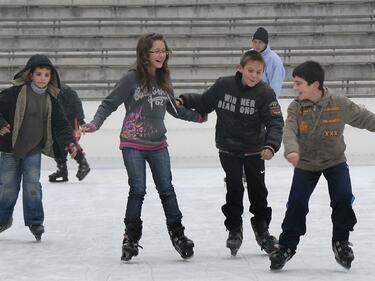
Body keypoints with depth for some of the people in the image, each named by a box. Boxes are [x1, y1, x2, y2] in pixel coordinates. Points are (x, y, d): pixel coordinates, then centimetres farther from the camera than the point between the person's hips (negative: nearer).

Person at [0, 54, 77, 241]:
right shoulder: (16, 92, -11)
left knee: (32, 184, -6)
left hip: (34, 149, 2)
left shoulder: (50, 99, 2)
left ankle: (35, 221, 6)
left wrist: (69, 142, -8)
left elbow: (60, 123, 3)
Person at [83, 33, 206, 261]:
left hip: (158, 145, 4)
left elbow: (174, 109, 20)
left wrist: (197, 116, 18)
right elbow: (109, 104, -9)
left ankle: (177, 234, 16)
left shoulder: (164, 80, 6)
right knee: (138, 190, -3)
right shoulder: (132, 78, -11)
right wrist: (94, 124, -22)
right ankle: (131, 238, 10)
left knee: (167, 189, 5)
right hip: (133, 144, -4)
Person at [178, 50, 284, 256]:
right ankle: (234, 230, 13)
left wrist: (271, 145, -33)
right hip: (228, 148, 0)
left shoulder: (265, 93, -15)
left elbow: (275, 122, -20)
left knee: (258, 189, 8)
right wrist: (185, 101, -8)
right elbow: (204, 102, 6)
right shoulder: (223, 85, -10)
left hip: (254, 149, 0)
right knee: (234, 189, -3)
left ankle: (261, 228, 26)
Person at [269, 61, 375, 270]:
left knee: (343, 198, -15)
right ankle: (287, 245, 10)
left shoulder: (340, 104, -16)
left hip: (335, 161, -1)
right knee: (297, 204, -5)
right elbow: (290, 131, -29)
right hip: (305, 164, 1)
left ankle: (341, 241, 6)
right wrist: (291, 150, -49)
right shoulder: (295, 107, -14)